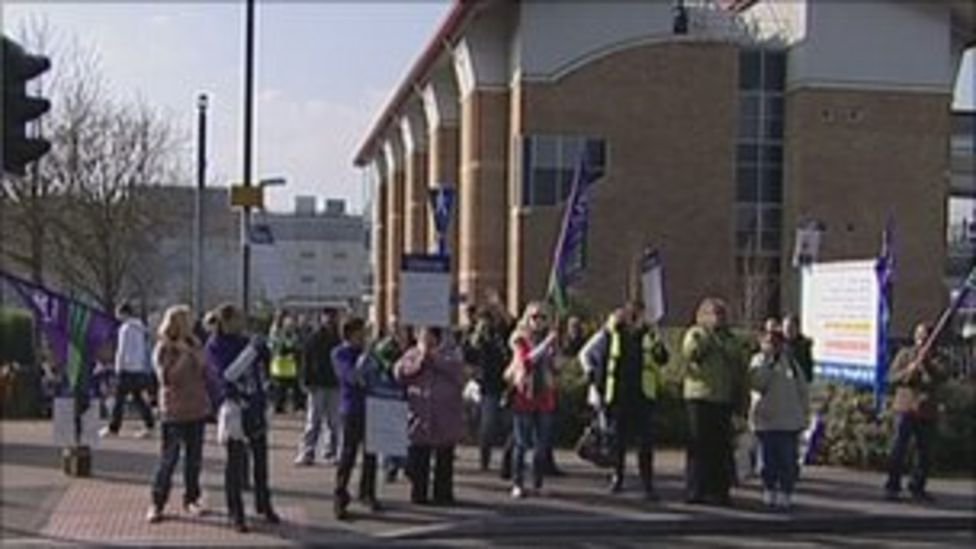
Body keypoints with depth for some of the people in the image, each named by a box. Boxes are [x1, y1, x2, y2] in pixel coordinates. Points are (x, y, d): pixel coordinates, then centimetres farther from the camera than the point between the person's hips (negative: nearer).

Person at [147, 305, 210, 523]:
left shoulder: (194, 344, 7)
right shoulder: (163, 349, -8)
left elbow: (205, 372, 15)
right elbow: (166, 377, -18)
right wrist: (183, 356, -20)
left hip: (197, 409, 5)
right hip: (174, 412, -5)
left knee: (194, 457, 10)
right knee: (168, 458, -3)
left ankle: (191, 499, 21)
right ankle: (157, 503, 6)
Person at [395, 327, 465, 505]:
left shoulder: (451, 353, 5)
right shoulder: (412, 354, 9)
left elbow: (457, 371, -14)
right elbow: (400, 373, -5)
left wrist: (436, 359, -15)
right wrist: (419, 361, -12)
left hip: (445, 420, -1)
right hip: (419, 417, 1)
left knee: (444, 460, 6)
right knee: (418, 460, 4)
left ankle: (443, 494, 16)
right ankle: (418, 494, 16)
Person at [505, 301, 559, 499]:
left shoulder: (550, 339, 11)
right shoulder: (520, 340, -1)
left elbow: (554, 368, 11)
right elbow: (526, 360, -19)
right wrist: (546, 344, -25)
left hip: (545, 398, 4)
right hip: (524, 396, -4)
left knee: (542, 444, 4)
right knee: (521, 443, -2)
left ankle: (538, 483, 13)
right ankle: (517, 484, 3)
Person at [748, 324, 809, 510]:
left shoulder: (790, 360, 8)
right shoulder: (759, 360, 3)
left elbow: (802, 388, 14)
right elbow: (757, 383, -15)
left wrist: (804, 410, 9)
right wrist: (767, 360, -16)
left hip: (790, 421, 2)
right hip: (765, 419, -2)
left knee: (788, 461, 0)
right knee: (769, 460, 3)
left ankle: (785, 493, 7)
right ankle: (769, 492, 13)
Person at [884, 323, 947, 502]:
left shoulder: (935, 359, 10)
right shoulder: (904, 355, 8)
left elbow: (942, 376, -9)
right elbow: (892, 377, 0)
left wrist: (927, 363, -24)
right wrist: (908, 371, -17)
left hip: (927, 412, 2)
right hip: (906, 408, -2)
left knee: (925, 452, 6)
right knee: (899, 448, -8)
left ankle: (917, 487, 18)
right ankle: (892, 486, -4)